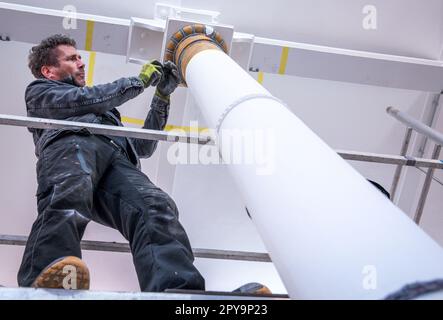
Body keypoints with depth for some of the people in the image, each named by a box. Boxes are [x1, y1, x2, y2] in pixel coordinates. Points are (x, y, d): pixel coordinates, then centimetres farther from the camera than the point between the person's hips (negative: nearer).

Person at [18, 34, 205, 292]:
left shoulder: (103, 109, 48)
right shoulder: (39, 90, 34)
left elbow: (142, 148, 37)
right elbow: (84, 99, 12)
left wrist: (162, 97, 33)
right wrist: (139, 81, 21)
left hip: (117, 157, 2)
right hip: (71, 141, -2)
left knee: (156, 207, -32)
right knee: (70, 193, -41)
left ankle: (178, 293, -58)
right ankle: (46, 282, -64)